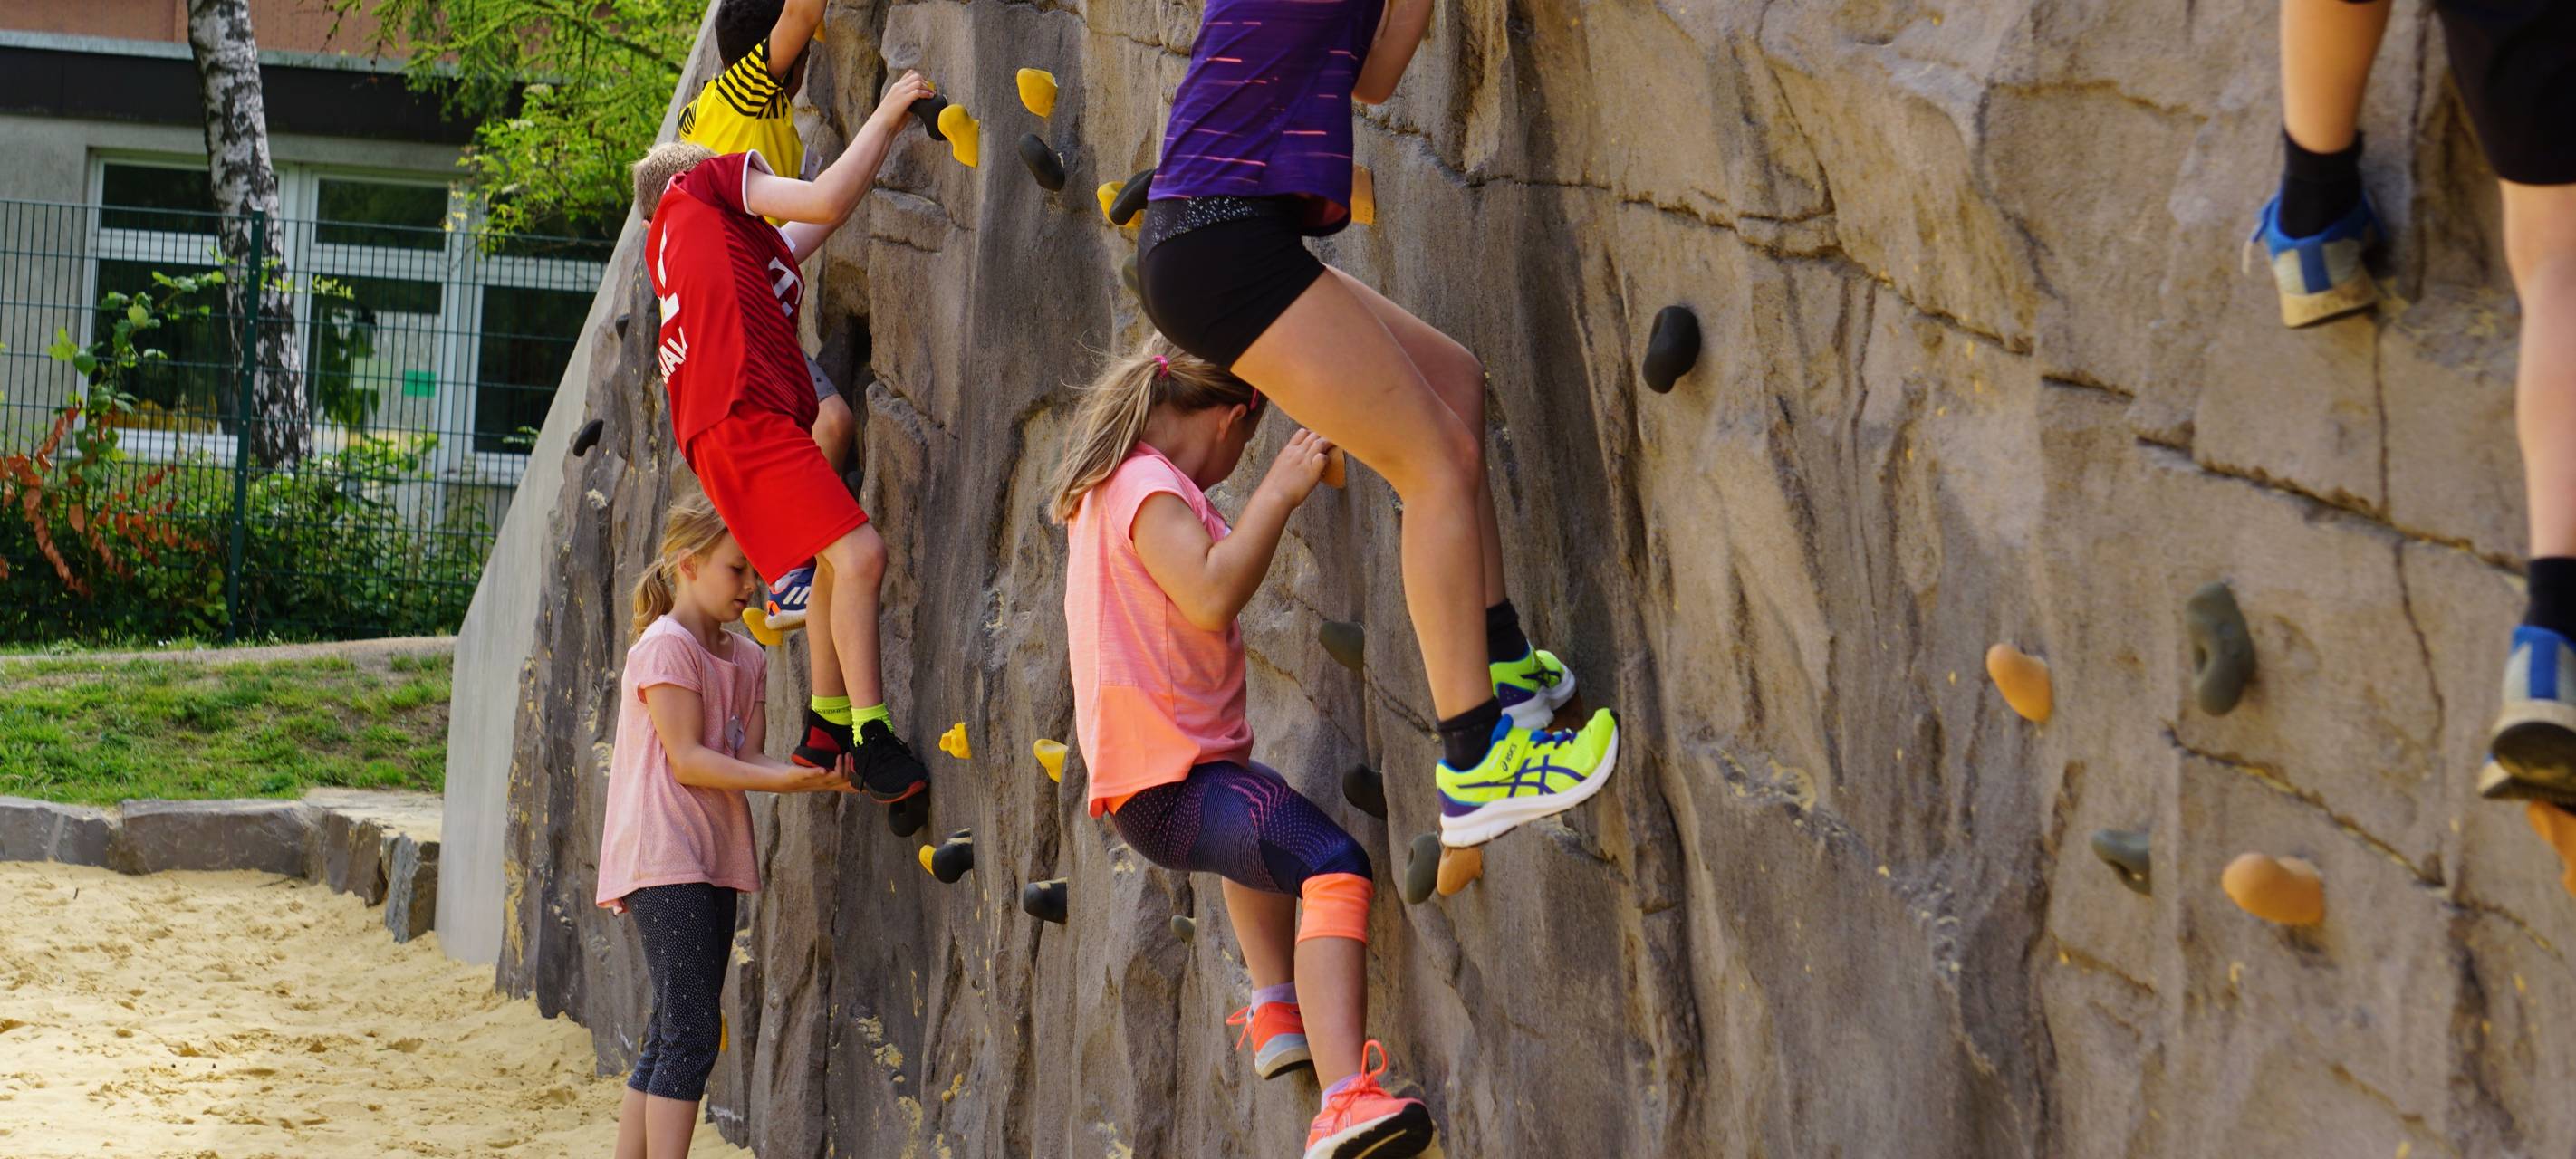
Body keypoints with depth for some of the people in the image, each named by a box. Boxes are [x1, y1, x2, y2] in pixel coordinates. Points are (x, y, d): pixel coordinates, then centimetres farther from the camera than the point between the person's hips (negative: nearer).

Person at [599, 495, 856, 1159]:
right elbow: (687, 759, -15)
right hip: (664, 859, -9)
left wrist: (810, 775, -14)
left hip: (713, 865, 9)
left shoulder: (745, 659, 16)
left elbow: (746, 759, 5)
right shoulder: (666, 646, -8)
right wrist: (786, 780, -22)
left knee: (671, 1037, 9)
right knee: (692, 1035, -14)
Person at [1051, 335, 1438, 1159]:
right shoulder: (1152, 489, -14)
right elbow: (1212, 593, -31)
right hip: (1169, 781, -11)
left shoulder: (1104, 485, 18)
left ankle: (1275, 1011, 37)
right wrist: (1281, 489, -24)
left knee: (1263, 811, 43)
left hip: (1140, 770, 11)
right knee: (1333, 868, -30)